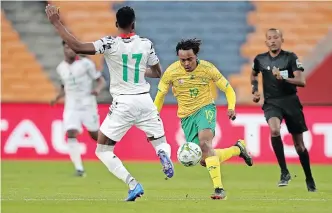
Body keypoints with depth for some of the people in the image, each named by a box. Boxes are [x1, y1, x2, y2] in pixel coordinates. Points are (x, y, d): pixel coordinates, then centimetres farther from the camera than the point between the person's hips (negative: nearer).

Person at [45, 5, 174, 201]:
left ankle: (133, 184, -10)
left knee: (103, 150, 9)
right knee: (160, 141, 21)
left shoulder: (110, 44, -12)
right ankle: (164, 154, -18)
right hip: (145, 101, 3)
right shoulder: (146, 44, 0)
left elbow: (77, 47, -19)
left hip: (123, 104, -3)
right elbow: (157, 73, 13)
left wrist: (57, 23, -12)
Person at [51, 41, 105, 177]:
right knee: (71, 134, -17)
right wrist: (57, 98, 6)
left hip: (87, 104, -2)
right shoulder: (61, 68, 8)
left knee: (94, 135, 6)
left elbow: (101, 80, -3)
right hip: (71, 107, 3)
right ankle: (79, 168, -17)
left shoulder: (85, 63, -7)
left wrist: (98, 89, -24)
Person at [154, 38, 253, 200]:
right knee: (204, 160, -3)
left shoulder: (207, 68, -12)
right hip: (186, 116, 3)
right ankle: (238, 149, 24)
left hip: (205, 108, -3)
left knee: (204, 143, -32)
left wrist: (231, 107, -18)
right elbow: (160, 96, 4)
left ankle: (219, 189, -35)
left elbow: (228, 89, -1)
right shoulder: (171, 72, -10)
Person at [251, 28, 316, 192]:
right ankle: (284, 172, -20)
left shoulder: (290, 57, -6)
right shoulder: (260, 59, 4)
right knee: (274, 130, -30)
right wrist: (255, 90, 12)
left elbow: (301, 81, -14)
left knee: (299, 143, 6)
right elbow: (253, 74, 27)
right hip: (271, 103, 1)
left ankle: (309, 179, 24)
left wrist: (283, 78, -28)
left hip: (290, 101, -1)